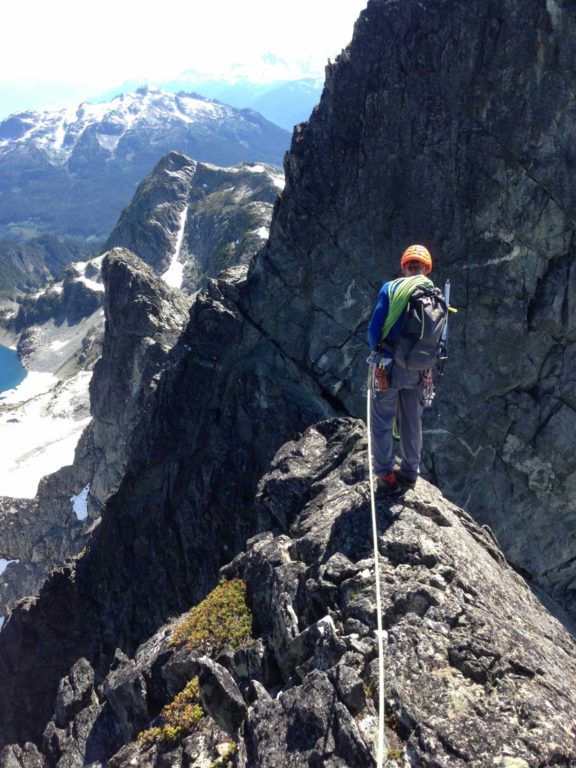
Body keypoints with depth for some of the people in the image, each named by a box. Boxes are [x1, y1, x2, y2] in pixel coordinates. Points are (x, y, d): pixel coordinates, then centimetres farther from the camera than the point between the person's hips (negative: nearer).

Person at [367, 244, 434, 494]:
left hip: (390, 365, -4)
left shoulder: (390, 288, -7)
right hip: (419, 370, 4)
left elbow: (374, 328, -9)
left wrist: (376, 350, 10)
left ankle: (386, 475, 12)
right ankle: (410, 472, 33)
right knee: (412, 423, 18)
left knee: (382, 422, 9)